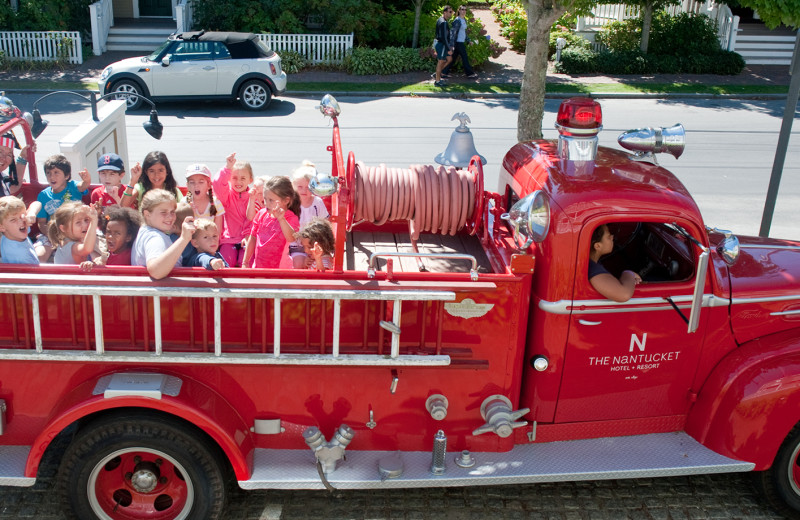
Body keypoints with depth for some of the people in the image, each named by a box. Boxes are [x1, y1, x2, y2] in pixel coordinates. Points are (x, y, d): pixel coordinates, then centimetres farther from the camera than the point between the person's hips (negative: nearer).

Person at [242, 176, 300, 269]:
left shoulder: (291, 218, -11)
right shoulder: (261, 214, 5)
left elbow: (291, 238, -30)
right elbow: (253, 238, 15)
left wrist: (281, 219, -42)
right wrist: (245, 262, 16)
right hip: (257, 266, 4)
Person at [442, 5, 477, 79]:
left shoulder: (464, 20, 13)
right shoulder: (457, 20, -14)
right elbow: (452, 32, -18)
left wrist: (468, 40, 23)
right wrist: (452, 45, -23)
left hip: (461, 42, 9)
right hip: (458, 42, -9)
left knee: (453, 58, 10)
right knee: (465, 58, -1)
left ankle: (444, 72, 14)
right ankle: (470, 73, 7)